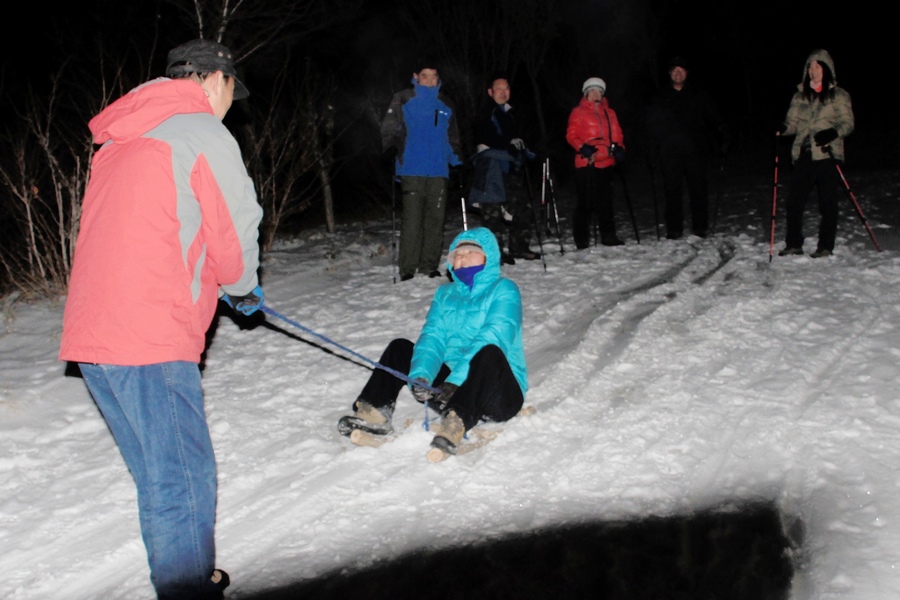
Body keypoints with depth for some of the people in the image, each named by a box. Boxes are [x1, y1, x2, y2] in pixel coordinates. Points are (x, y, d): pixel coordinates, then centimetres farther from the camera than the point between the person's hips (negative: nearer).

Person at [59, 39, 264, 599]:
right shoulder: (205, 133, -4)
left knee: (162, 478, 19)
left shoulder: (120, 139, 23)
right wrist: (242, 287, 20)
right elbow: (234, 234, -2)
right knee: (183, 483, -2)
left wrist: (224, 284, 30)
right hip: (148, 342, -9)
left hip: (93, 338, 9)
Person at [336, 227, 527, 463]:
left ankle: (455, 424, -54)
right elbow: (433, 337, -1)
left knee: (489, 353, -35)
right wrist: (420, 375, -22)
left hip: (498, 391, -5)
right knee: (400, 347, -2)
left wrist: (456, 380, -32)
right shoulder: (445, 294, 14)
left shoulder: (503, 290, -3)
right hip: (450, 384, 6)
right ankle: (376, 412, -20)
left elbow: (493, 337, -19)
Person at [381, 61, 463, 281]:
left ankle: (430, 265, 12)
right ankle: (407, 269, -6)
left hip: (439, 171, 4)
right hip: (411, 170, -4)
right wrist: (391, 147, -13)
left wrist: (456, 158, 14)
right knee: (411, 218, -10)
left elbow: (452, 136, 25)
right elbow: (389, 128, 4)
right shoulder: (402, 100, 6)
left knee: (435, 218, 3)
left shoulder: (446, 104, 17)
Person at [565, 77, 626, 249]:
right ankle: (582, 239, 0)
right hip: (586, 163, -5)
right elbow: (571, 135, -2)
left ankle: (608, 236, 16)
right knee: (585, 201, -5)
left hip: (606, 162, 5)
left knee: (606, 201, 9)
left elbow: (616, 135, 18)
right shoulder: (578, 112, 4)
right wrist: (582, 148, -18)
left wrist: (619, 149, -1)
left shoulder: (609, 113, 18)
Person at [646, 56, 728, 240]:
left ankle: (700, 227, 8)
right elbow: (654, 128, 14)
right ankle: (674, 229, 7)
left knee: (699, 190, 0)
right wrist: (654, 151, 6)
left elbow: (715, 119, 7)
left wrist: (723, 140, -4)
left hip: (696, 151, -1)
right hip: (670, 154, 1)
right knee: (673, 191, 1)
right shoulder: (660, 99, 12)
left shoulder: (698, 95, 8)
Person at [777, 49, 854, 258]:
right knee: (794, 201, 1)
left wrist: (833, 133, -22)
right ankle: (794, 244, 11)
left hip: (827, 156, -4)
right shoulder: (800, 95, 13)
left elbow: (848, 123, -3)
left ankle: (825, 246, 8)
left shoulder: (838, 95, 1)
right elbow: (793, 121, 13)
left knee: (827, 203, 0)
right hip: (803, 156, 4)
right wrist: (783, 129, -10)